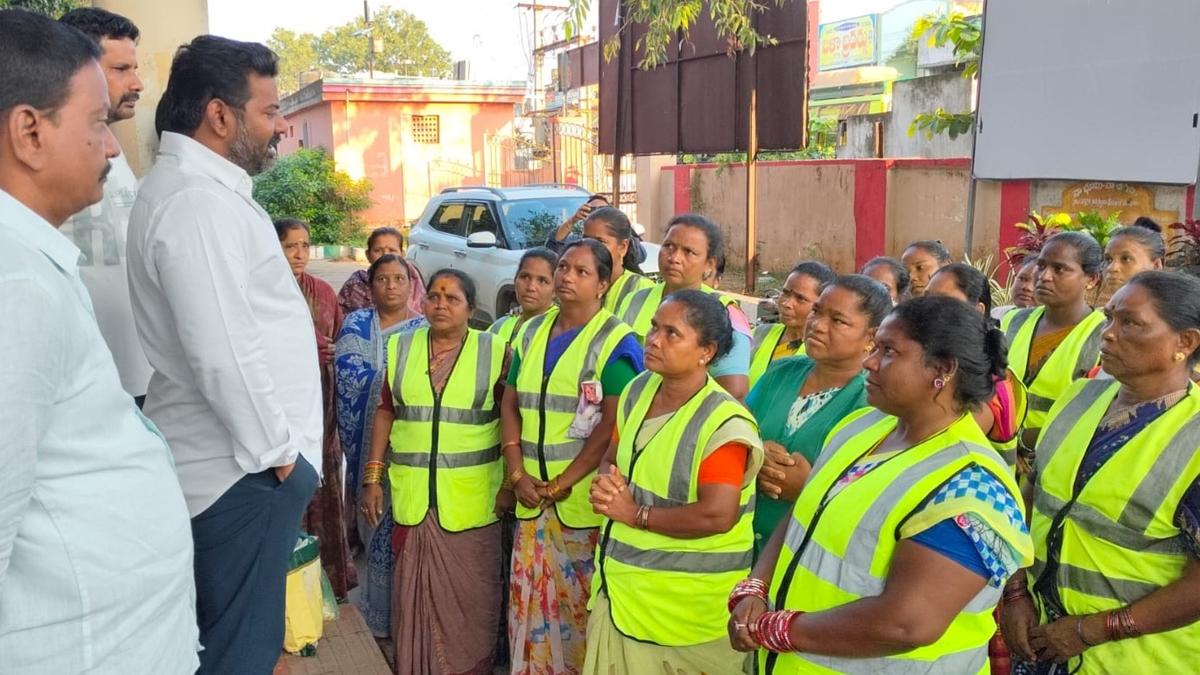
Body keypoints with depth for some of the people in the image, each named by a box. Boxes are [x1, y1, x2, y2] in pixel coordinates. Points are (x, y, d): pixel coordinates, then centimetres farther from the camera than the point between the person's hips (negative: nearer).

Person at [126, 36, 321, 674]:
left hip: (226, 456, 10)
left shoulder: (192, 187, 14)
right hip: (244, 469, -10)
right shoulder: (200, 202, -20)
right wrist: (276, 449, -15)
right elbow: (223, 353, -26)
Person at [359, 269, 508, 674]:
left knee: (468, 596, 6)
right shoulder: (401, 348, 5)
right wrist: (373, 476, 5)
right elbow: (386, 412, 10)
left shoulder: (494, 352, -3)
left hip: (471, 500, -2)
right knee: (415, 592, 11)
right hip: (412, 496, 2)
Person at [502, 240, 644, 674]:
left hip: (585, 498, -5)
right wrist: (517, 474, -2)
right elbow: (510, 405, 10)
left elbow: (613, 424, -14)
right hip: (532, 495, 5)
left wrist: (563, 484, -15)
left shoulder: (616, 341, -7)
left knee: (581, 602, 5)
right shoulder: (532, 332, 11)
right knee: (530, 597, 12)